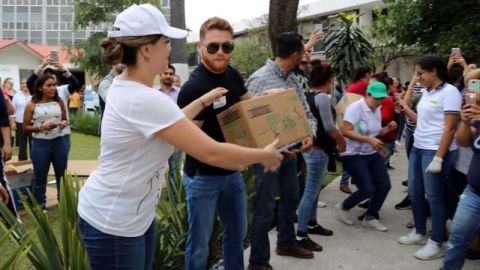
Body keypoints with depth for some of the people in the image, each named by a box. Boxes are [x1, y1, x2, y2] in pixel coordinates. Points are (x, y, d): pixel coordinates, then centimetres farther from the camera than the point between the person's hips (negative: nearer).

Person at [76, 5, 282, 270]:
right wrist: (264, 155, -13)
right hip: (112, 223, -9)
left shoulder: (124, 86, 2)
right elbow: (211, 153, -27)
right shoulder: (144, 99, -29)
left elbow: (168, 122, 18)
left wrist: (202, 102, 17)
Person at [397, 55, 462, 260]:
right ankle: (419, 233, 30)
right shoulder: (426, 92, 12)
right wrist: (405, 109, 7)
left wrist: (438, 158, -21)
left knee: (434, 197, -1)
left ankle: (436, 244, 11)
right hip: (417, 148, 8)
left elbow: (450, 128, -17)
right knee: (414, 193, 14)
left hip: (435, 151, -8)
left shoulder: (449, 92, -13)